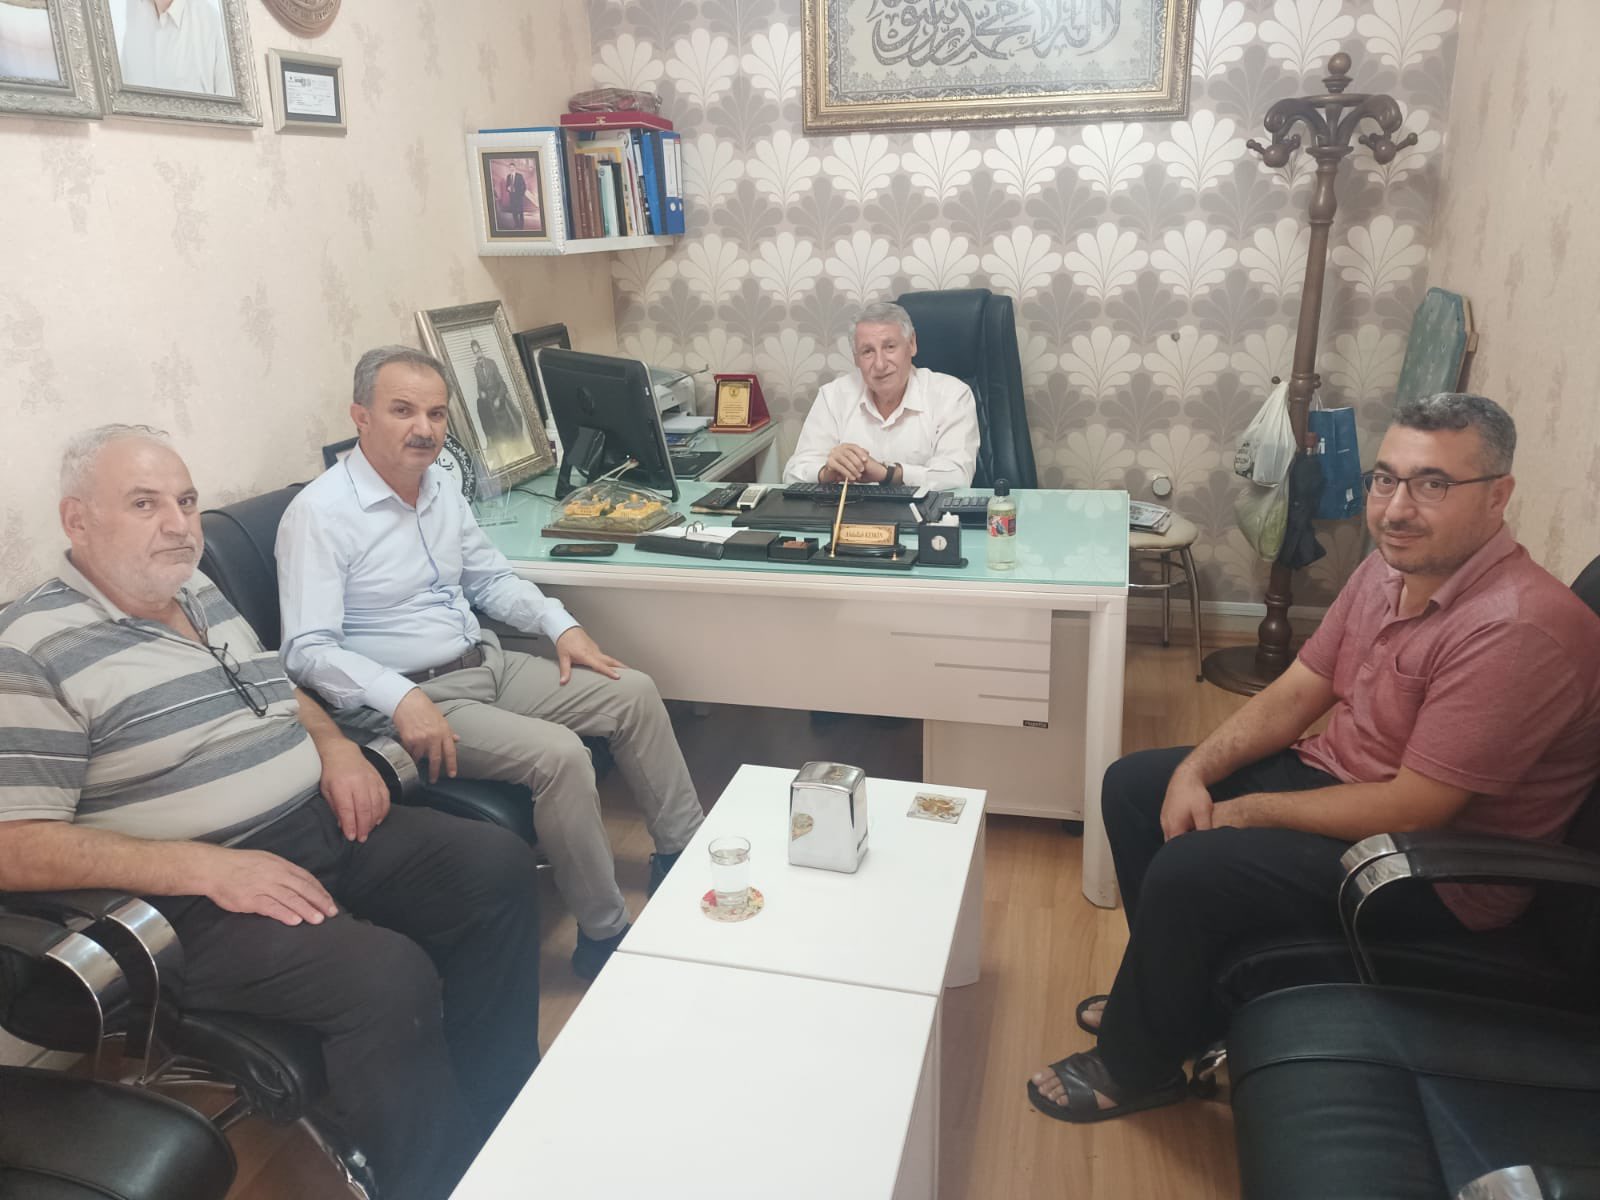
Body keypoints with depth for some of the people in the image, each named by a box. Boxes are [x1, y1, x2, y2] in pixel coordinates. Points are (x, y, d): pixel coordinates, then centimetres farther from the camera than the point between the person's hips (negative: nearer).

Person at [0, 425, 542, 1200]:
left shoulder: (203, 597, 12)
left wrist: (334, 745, 3)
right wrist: (208, 867, -25)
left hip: (323, 828, 8)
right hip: (195, 900, -8)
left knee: (500, 868, -2)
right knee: (390, 977, -29)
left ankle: (495, 1111, 12)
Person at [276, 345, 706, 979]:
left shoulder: (441, 487, 8)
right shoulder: (320, 513, -15)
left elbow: (491, 577, 20)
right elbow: (308, 650, -21)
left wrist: (560, 624, 5)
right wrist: (400, 699, -34)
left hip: (487, 664, 9)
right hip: (413, 699, -8)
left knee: (634, 693, 2)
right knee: (559, 753, -28)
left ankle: (682, 854, 15)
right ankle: (604, 937, -12)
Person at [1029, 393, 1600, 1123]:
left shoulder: (1517, 629, -29)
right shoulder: (1390, 568, -1)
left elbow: (1414, 810, -28)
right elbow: (1296, 692, 5)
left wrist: (1250, 811, -17)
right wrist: (1196, 770, -10)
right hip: (1338, 775, 9)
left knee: (1189, 869, -26)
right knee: (1132, 785, 7)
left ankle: (1135, 1068, 1)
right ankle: (1174, 995, 22)